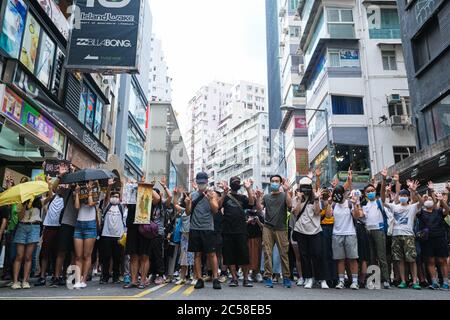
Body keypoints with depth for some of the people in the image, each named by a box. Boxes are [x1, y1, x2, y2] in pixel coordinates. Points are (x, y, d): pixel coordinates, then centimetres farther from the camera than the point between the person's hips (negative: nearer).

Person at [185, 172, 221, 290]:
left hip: (208, 228, -2)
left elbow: (215, 210, -5)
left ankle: (215, 278, 3)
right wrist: (187, 203, -11)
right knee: (197, 254, 5)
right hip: (194, 228, 3)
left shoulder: (212, 194, 5)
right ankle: (199, 279, 11)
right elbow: (188, 212, 9)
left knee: (211, 253, -2)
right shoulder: (192, 195, 11)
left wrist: (210, 199, -22)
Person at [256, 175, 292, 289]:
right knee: (267, 253, -1)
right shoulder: (266, 197, 16)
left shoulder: (284, 195, 9)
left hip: (281, 229, -2)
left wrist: (286, 190, -15)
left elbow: (289, 205, -10)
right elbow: (259, 208, 5)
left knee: (284, 253, -2)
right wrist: (258, 197, -9)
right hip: (268, 228, 2)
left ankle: (286, 277, 6)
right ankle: (268, 277, 4)